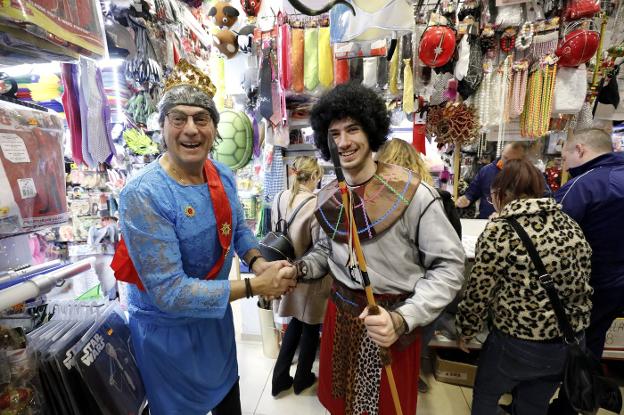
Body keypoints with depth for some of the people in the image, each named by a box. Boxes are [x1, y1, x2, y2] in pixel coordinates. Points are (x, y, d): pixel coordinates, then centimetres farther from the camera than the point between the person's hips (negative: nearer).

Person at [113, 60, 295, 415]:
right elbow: (169, 292, -30)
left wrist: (258, 262, -17)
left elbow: (239, 228, 3)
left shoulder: (223, 176, -9)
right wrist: (255, 286, -28)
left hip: (216, 313, 6)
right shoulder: (143, 195, -30)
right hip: (167, 327, -5)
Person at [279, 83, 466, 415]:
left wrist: (403, 319, -28)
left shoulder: (412, 193, -21)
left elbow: (449, 266, -17)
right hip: (340, 313, 5)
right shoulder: (328, 196, -2)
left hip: (391, 321, -4)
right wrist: (298, 270, -7)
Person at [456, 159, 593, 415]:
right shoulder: (570, 225, 0)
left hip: (517, 343, -6)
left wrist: (465, 331, 1)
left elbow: (479, 292, -15)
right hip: (571, 342, 6)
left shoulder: (500, 230, -20)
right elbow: (582, 284, 10)